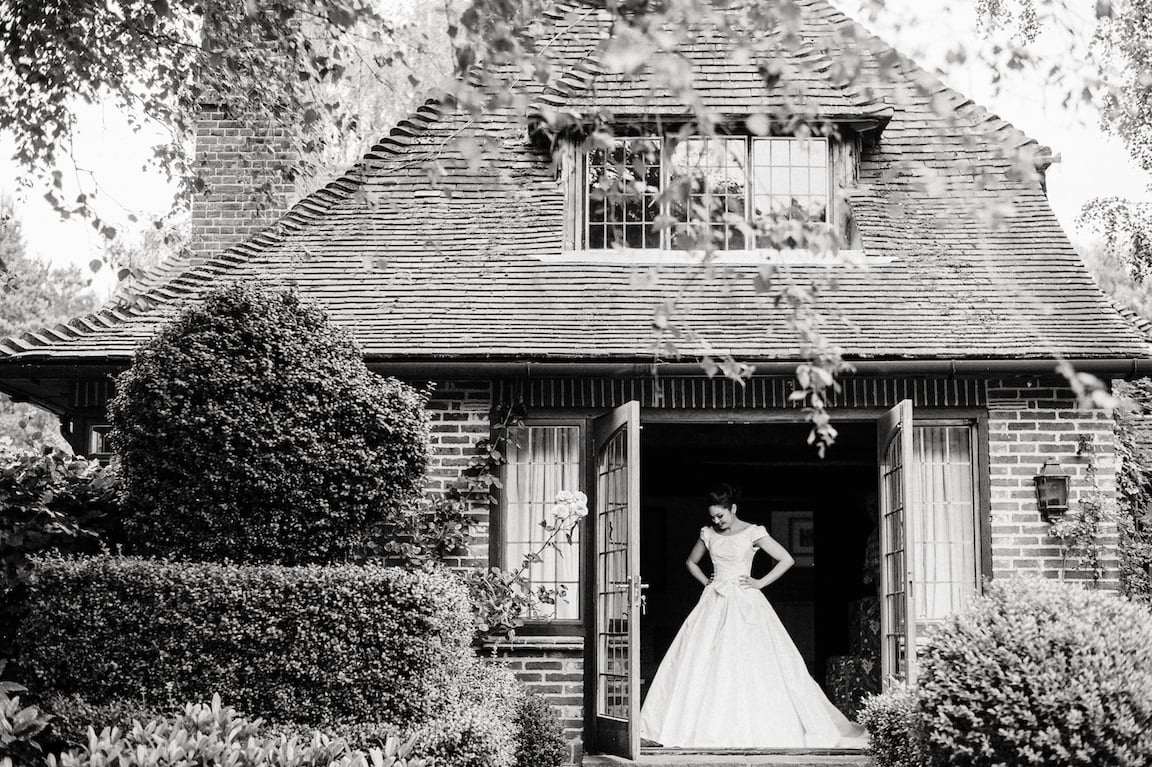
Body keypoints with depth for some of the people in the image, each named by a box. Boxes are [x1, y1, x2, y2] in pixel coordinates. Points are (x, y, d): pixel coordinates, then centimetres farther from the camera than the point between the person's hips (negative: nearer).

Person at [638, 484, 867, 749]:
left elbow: (787, 560, -5)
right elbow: (691, 562, 26)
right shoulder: (708, 534, 9)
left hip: (744, 605, -4)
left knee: (748, 664, -9)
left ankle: (751, 729, -3)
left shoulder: (753, 533, -5)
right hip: (714, 604, 5)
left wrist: (761, 582, -6)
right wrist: (706, 582, 12)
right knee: (700, 664, -2)